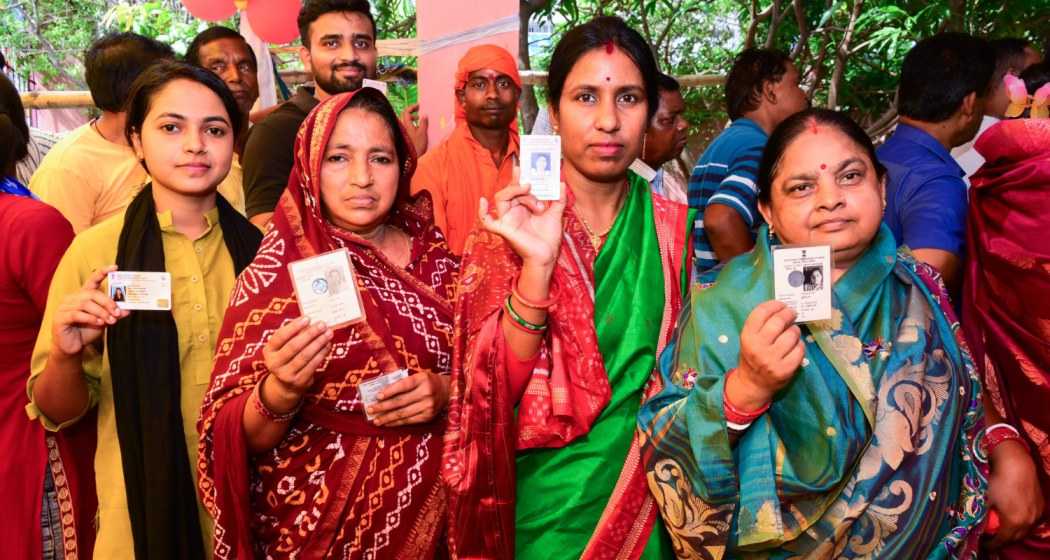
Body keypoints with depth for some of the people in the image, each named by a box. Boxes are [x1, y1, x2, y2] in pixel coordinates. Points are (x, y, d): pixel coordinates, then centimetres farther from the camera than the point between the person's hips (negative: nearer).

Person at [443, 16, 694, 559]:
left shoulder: (676, 228, -4)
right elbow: (498, 389, -15)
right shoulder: (511, 225, -10)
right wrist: (537, 265, -29)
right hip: (546, 499, -2)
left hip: (646, 496, 2)